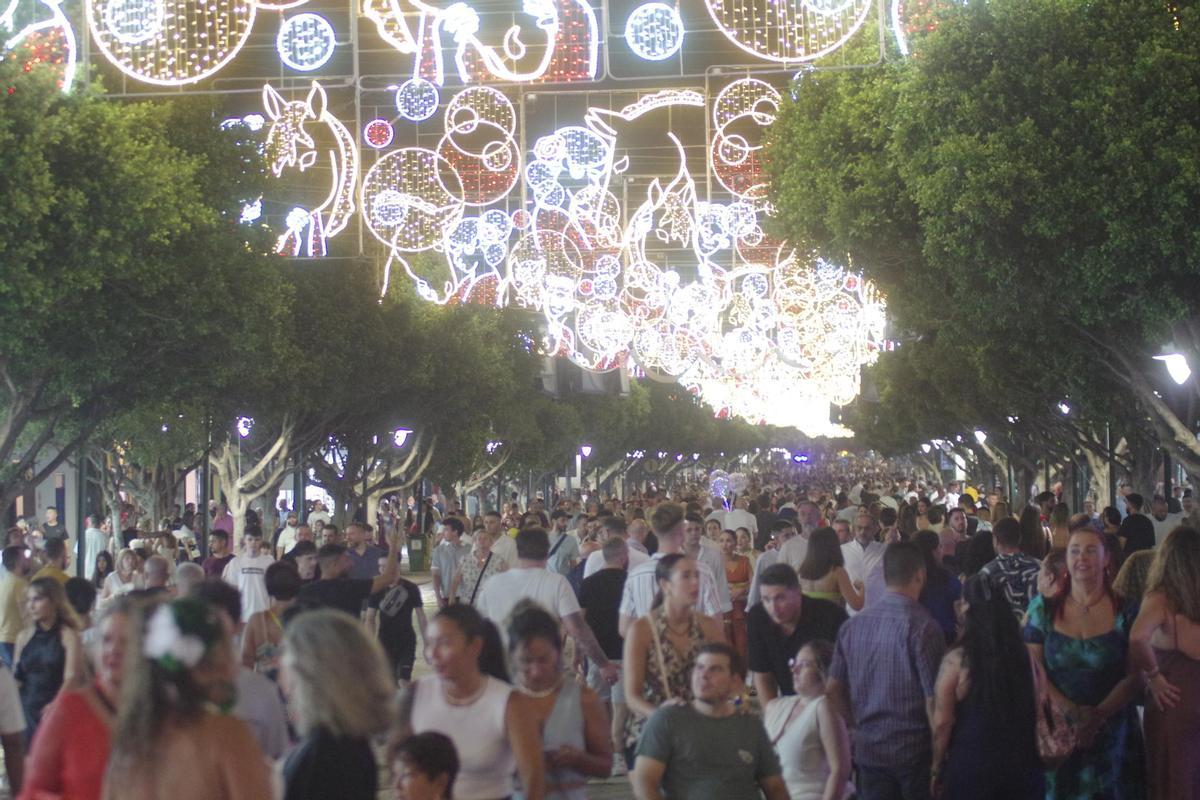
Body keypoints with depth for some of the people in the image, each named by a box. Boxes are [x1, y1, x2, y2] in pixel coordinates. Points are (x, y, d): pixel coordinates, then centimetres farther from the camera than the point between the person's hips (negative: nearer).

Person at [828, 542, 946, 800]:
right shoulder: (922, 627, -15)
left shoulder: (852, 625, 1)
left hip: (869, 749, 5)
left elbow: (833, 690, 6)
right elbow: (933, 700, -16)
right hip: (915, 750, -4)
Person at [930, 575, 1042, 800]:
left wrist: (937, 768, 0)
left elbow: (942, 722, -11)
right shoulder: (1022, 653, -1)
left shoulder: (956, 659, -12)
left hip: (970, 766, -3)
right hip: (1021, 763, 3)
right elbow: (1036, 712, 6)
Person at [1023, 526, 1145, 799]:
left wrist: (1099, 715, -17)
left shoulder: (1125, 610, 0)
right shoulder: (1043, 607, 2)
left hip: (1111, 732, 0)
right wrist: (1070, 710, -16)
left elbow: (1135, 675, -4)